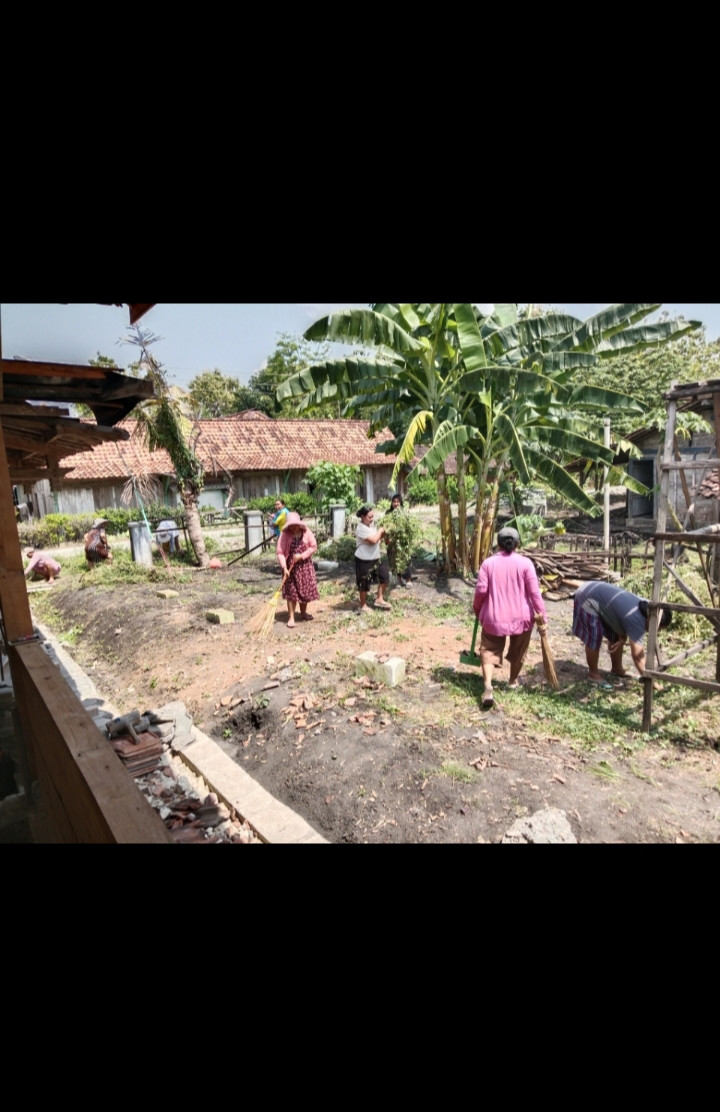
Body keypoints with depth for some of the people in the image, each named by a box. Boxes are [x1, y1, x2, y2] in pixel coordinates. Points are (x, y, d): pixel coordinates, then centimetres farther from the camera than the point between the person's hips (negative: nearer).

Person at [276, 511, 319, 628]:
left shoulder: (306, 532, -5)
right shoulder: (284, 535, -12)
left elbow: (313, 547, -3)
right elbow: (279, 552, -14)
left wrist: (302, 556, -15)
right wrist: (284, 568, -22)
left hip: (305, 565, 3)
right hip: (290, 567, -3)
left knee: (306, 589, 10)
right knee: (291, 591, -1)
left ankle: (303, 612, 31)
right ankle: (291, 617, 6)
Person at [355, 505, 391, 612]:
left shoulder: (372, 525, 7)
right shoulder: (361, 528, -20)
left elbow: (378, 539, 16)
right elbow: (373, 540, -27)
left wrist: (383, 532, 1)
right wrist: (380, 530, -13)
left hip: (375, 558, 8)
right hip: (364, 560, -8)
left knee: (384, 576, 7)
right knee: (364, 584, 5)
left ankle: (380, 599, 21)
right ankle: (363, 605, 22)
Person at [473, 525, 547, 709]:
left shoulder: (488, 563, -5)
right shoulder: (525, 563, -7)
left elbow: (481, 590, -8)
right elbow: (535, 592, -10)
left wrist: (477, 609, 9)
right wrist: (542, 616, -4)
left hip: (494, 617, -1)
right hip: (521, 617, 1)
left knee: (489, 651, 7)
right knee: (518, 652, 22)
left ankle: (488, 687, -12)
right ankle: (513, 681, 41)